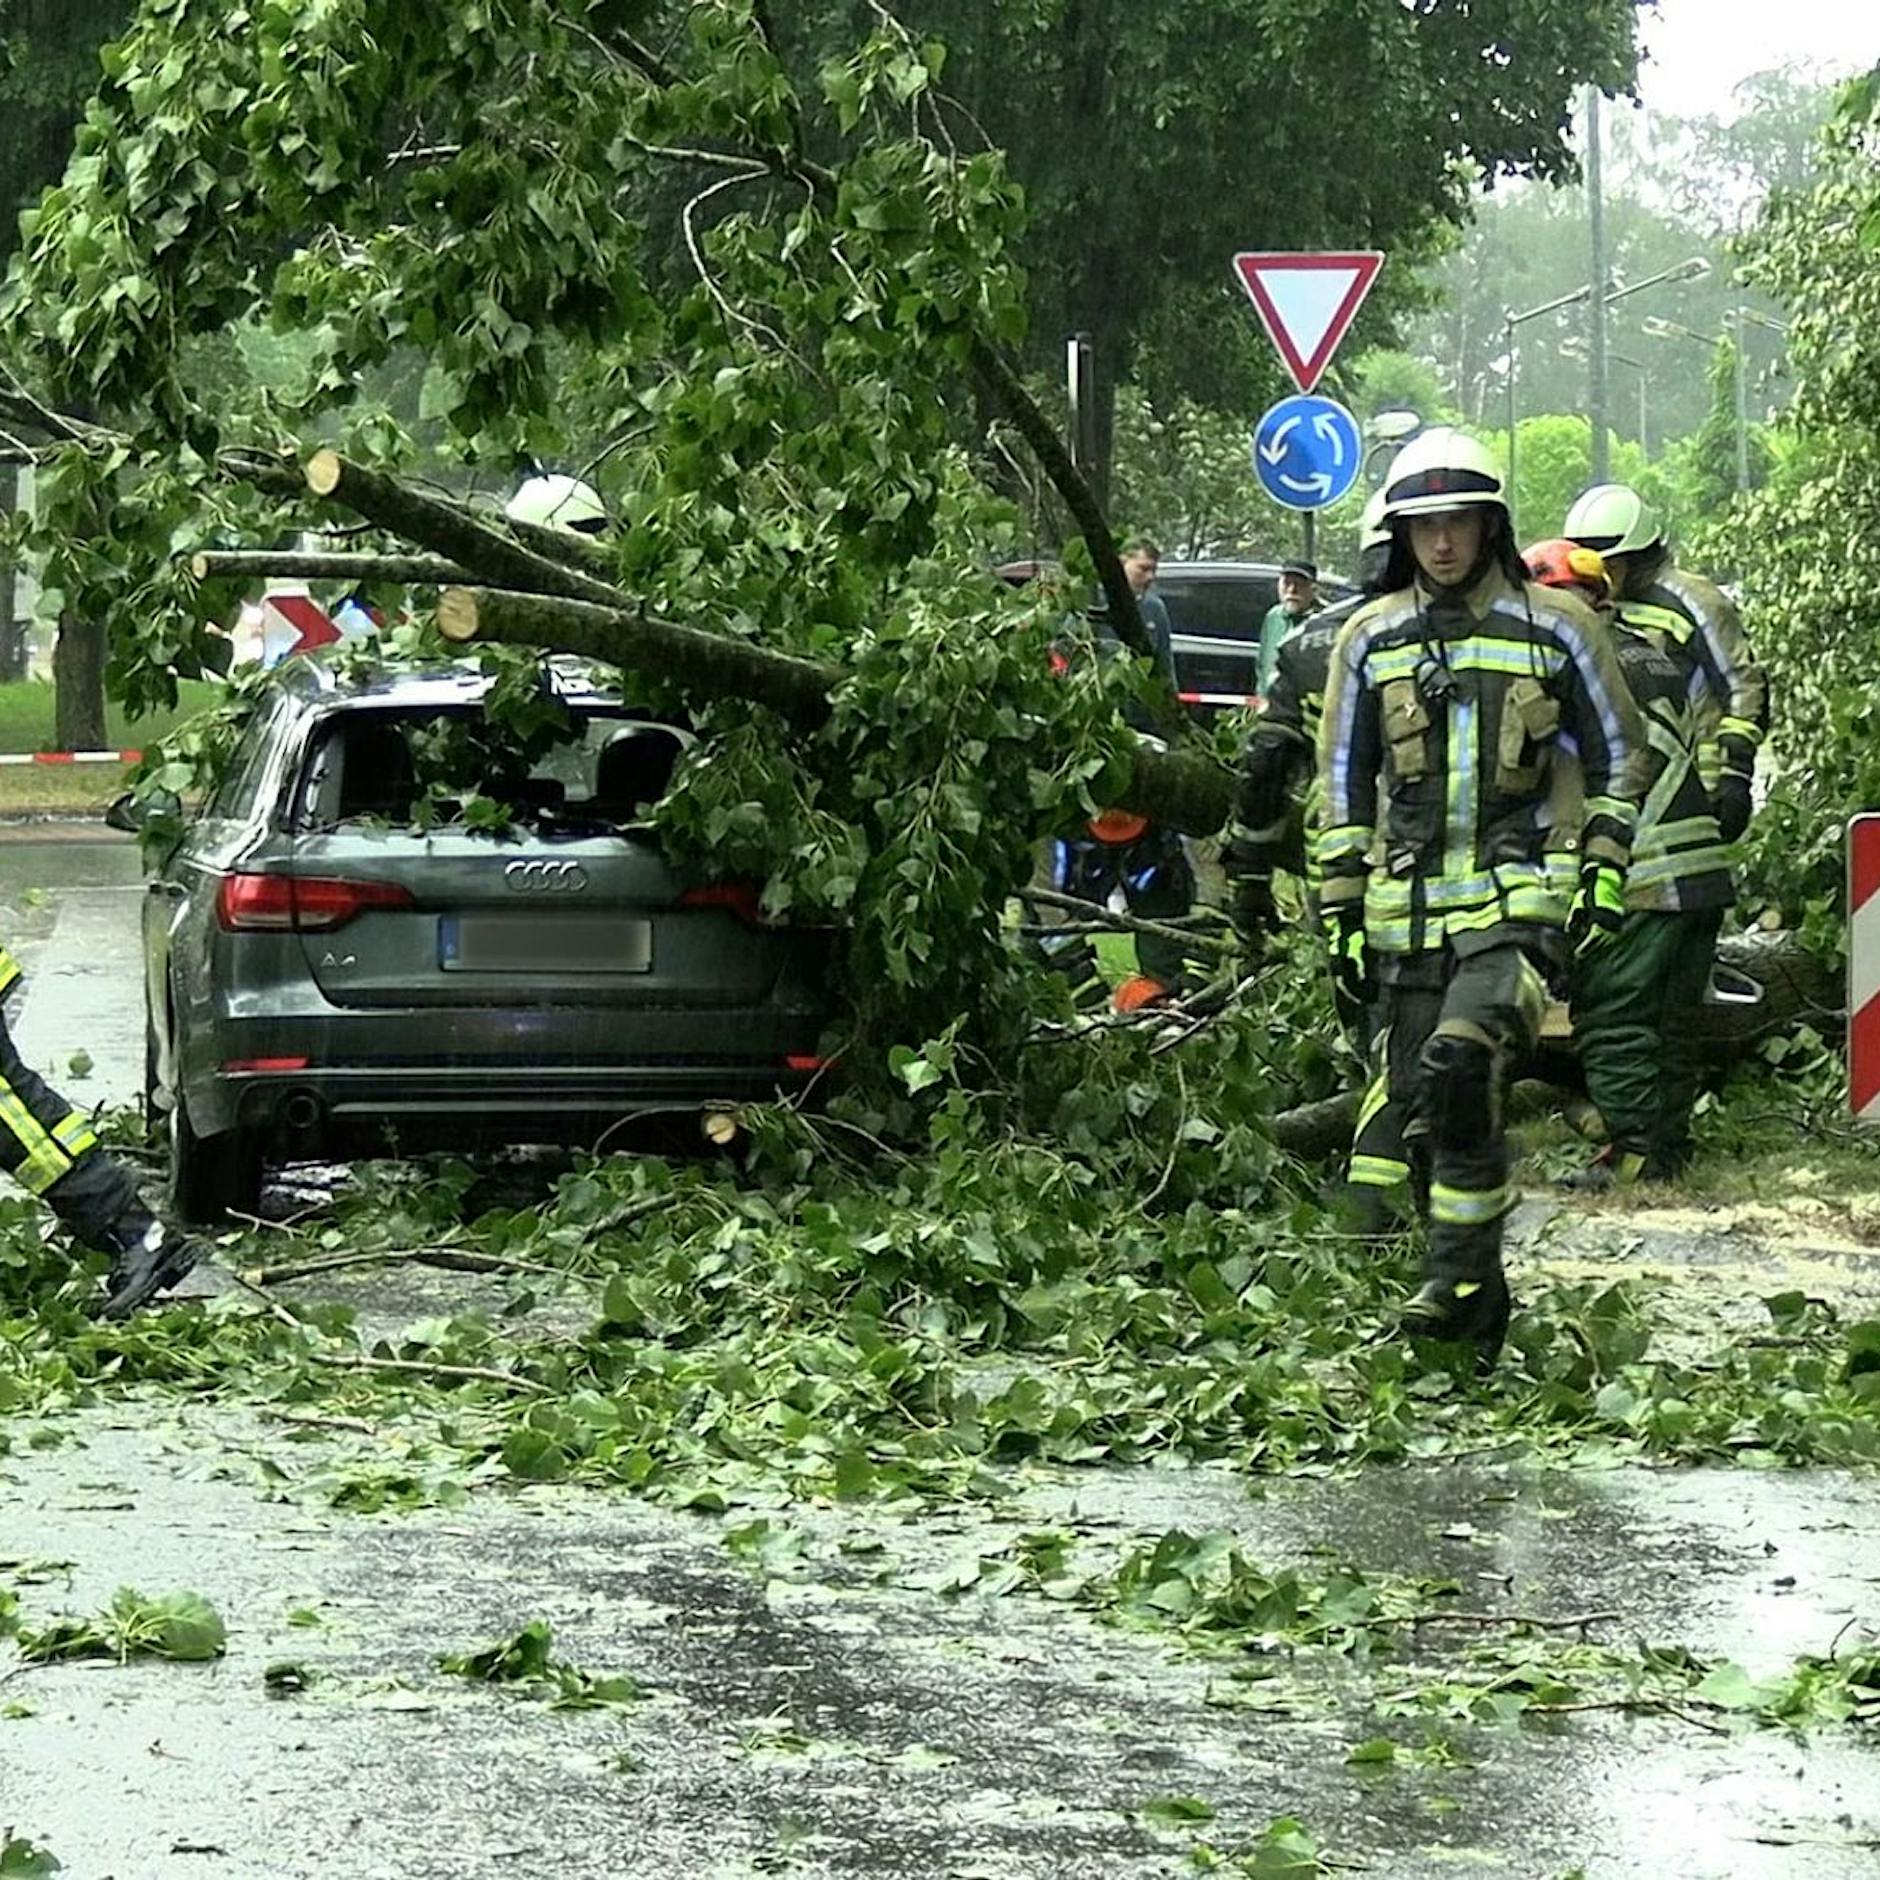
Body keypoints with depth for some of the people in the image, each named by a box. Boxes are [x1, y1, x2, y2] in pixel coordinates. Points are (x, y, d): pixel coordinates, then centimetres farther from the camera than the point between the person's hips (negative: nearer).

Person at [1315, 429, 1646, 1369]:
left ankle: (1457, 1282, -23)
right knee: (1421, 1110, 3)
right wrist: (1341, 909, 12)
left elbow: (1616, 754, 10)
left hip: (1520, 901, -4)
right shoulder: (1371, 639, 11)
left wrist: (1604, 876, 1)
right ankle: (1480, 1304, 14)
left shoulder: (1555, 627, 3)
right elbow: (1345, 779, 17)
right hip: (1407, 911, 4)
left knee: (1459, 1069, -26)